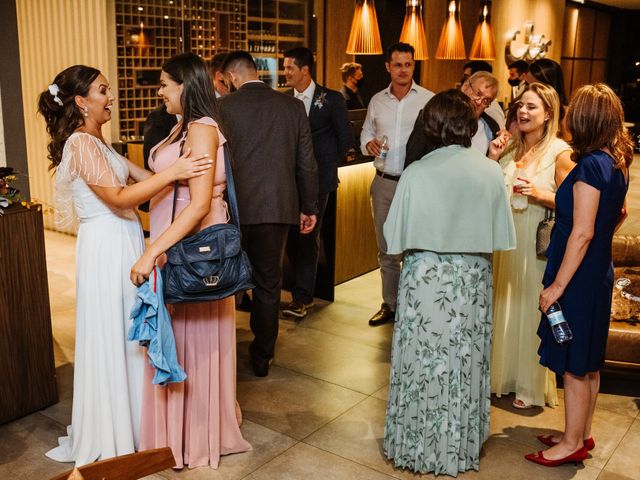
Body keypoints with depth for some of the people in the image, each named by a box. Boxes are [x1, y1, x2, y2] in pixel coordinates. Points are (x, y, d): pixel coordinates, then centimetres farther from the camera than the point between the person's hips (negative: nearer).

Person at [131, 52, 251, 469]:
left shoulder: (202, 129, -18)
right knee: (180, 333, 18)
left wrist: (152, 252, -27)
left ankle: (196, 433, 23)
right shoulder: (184, 127, 12)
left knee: (192, 334, 4)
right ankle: (186, 425, 35)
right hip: (175, 242, 9)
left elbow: (199, 204, -26)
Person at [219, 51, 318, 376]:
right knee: (268, 283, 13)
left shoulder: (224, 106, -5)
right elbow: (306, 163, 5)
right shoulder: (292, 106, 3)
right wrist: (309, 207, 13)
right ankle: (262, 357, 22)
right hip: (278, 207, 2)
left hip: (235, 207, -2)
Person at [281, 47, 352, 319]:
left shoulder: (331, 99, -2)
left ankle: (301, 297, 6)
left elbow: (345, 138, 3)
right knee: (292, 236, 4)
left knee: (307, 237, -3)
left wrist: (326, 164, 5)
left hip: (317, 178, -4)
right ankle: (305, 293, 18)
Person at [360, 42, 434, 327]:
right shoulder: (377, 101, 9)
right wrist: (368, 144, -2)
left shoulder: (429, 100, -3)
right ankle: (390, 305, 26)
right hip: (384, 183, 4)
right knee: (386, 248, 13)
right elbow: (366, 132, 19)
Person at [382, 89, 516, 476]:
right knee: (465, 365, 15)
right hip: (472, 280, 2)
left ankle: (418, 447, 27)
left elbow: (396, 238, -9)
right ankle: (462, 448, 31)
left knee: (424, 362, 12)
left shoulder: (416, 173, -13)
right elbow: (500, 236, -5)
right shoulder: (491, 171, -8)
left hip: (425, 279, -1)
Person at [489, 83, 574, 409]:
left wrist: (542, 195, -23)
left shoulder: (560, 152, -9)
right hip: (506, 238, 5)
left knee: (532, 310, 5)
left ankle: (532, 385, 24)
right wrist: (492, 160, -3)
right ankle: (503, 373, 33)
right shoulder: (511, 147, 7)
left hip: (538, 244, -5)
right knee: (504, 308, 14)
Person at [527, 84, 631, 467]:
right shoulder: (618, 163, 6)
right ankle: (582, 435, 33)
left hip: (579, 278, -9)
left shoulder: (591, 165, -21)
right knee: (589, 364, 19)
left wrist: (558, 284, -19)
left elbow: (582, 233, -23)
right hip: (599, 274, 9)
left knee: (574, 366, 5)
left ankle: (572, 444, 19)